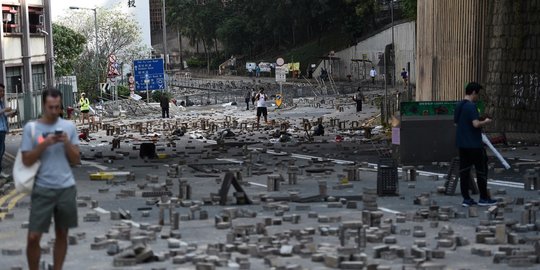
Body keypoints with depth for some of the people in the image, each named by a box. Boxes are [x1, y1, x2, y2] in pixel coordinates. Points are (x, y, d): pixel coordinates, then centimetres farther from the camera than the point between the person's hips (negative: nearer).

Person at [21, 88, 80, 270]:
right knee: (33, 237, -5)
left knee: (62, 234, 10)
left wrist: (67, 143, -11)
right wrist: (45, 144, -16)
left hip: (66, 188, 2)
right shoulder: (31, 128, -2)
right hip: (42, 189, -2)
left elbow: (76, 160, 5)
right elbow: (26, 161, -5)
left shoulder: (69, 126, 4)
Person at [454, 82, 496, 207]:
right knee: (481, 170, 4)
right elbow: (476, 124, -26)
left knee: (464, 171, 8)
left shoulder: (458, 106, 10)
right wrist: (485, 122, -6)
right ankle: (483, 198, 9)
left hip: (462, 144, 8)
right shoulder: (471, 106, -17)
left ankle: (466, 198, 8)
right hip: (474, 144, -8)